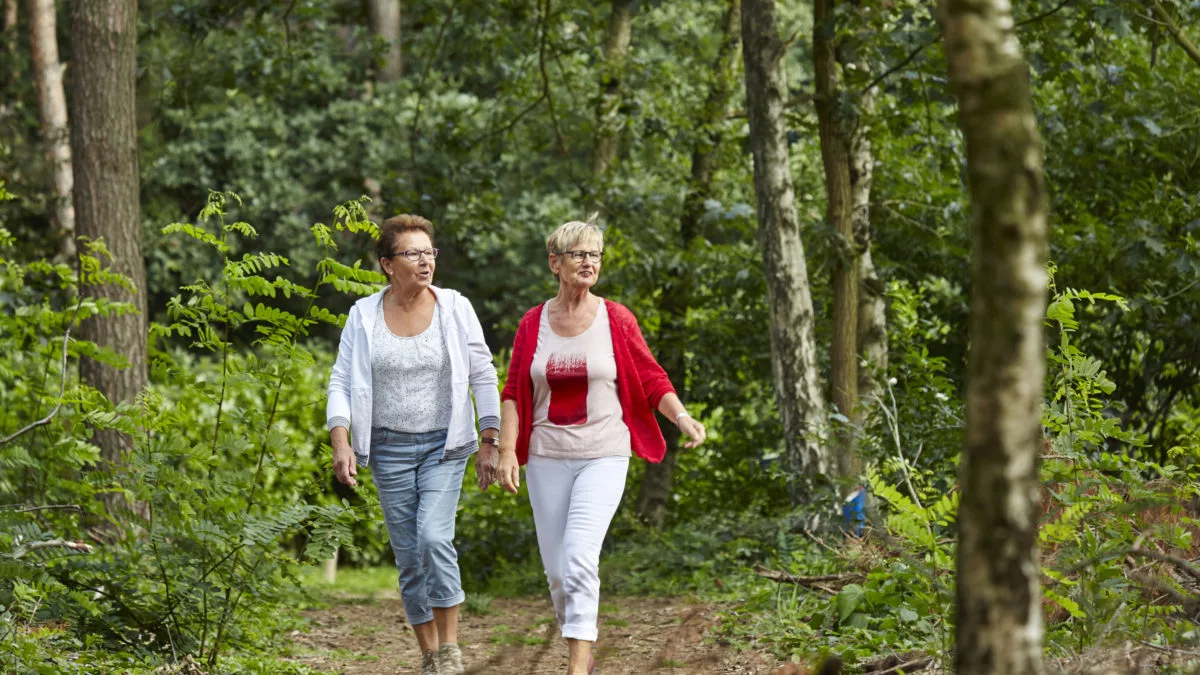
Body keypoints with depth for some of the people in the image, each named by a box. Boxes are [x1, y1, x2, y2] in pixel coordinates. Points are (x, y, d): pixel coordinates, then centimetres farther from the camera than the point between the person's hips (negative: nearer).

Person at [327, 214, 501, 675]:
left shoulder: (454, 308, -3)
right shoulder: (364, 316, -1)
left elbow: (483, 377, 2)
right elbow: (342, 382, 0)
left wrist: (489, 443, -1)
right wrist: (340, 442, -13)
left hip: (444, 446, -2)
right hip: (389, 448, 2)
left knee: (434, 536, -21)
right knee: (409, 555, 4)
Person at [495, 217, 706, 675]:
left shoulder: (616, 320, -2)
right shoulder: (533, 323, 4)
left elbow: (650, 379, 1)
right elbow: (513, 394, 6)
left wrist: (682, 418, -15)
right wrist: (507, 452, -3)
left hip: (603, 457, -3)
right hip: (547, 459, 3)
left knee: (579, 558, -19)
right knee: (556, 568, 8)